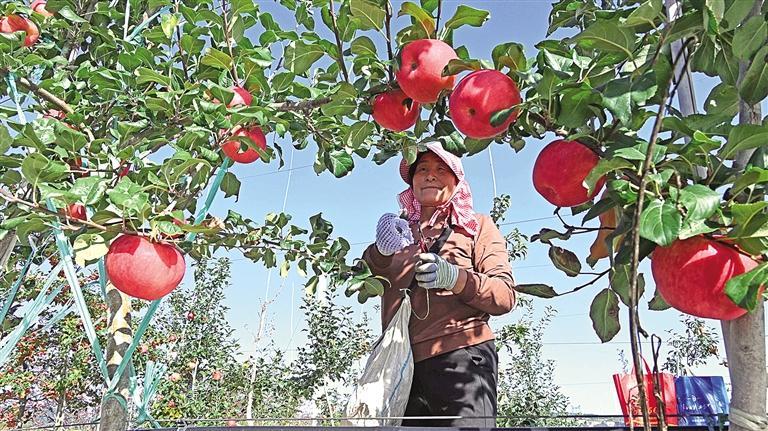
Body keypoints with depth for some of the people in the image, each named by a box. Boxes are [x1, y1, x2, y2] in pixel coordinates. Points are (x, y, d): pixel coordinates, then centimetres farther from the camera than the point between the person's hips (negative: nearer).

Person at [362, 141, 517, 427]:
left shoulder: (477, 226, 13)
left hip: (461, 359, -2)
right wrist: (381, 251, -16)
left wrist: (454, 277, -16)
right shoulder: (398, 230, 21)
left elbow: (505, 295, 2)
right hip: (401, 364, 3)